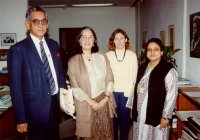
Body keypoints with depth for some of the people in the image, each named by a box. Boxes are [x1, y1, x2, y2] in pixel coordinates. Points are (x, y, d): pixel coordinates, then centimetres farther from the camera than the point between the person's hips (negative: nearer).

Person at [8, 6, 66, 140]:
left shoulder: (54, 45, 5)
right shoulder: (18, 49, -12)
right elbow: (15, 86, -12)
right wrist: (21, 119, -13)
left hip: (56, 104, 5)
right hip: (35, 108, -5)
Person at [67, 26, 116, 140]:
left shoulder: (103, 58, 4)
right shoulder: (73, 61, -3)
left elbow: (110, 80, 2)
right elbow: (75, 87, -6)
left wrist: (105, 98, -10)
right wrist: (91, 102, -13)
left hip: (104, 103, 2)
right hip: (85, 105, -2)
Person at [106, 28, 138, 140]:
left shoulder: (132, 55, 2)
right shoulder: (108, 55, 2)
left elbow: (134, 75, 0)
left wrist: (129, 91, -5)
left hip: (126, 92, 0)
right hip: (112, 92, 0)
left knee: (125, 118, 8)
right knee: (113, 118, 7)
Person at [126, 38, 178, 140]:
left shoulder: (169, 70, -12)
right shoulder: (142, 67, 8)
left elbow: (171, 95, -14)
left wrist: (166, 116, -16)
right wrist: (132, 107, 11)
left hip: (156, 114, -6)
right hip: (140, 113, 6)